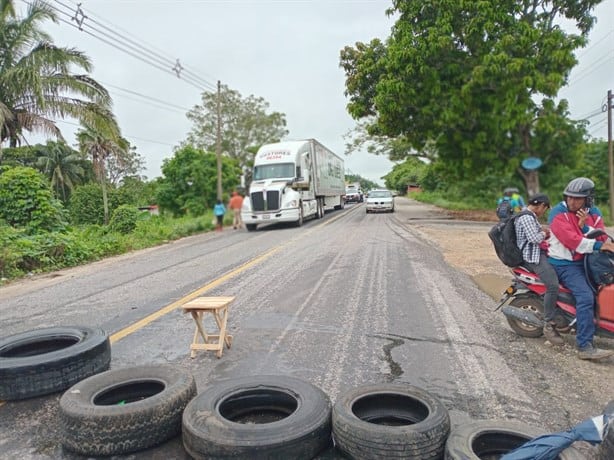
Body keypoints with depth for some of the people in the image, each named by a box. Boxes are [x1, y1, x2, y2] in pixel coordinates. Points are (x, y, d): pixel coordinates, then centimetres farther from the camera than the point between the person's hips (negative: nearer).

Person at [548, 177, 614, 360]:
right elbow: (570, 239, -24)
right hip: (565, 263, -8)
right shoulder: (558, 213, -11)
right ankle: (585, 346, -23)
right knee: (586, 296, -23)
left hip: (587, 261, 8)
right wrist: (597, 245, -31)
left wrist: (584, 226, -19)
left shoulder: (594, 213, 8)